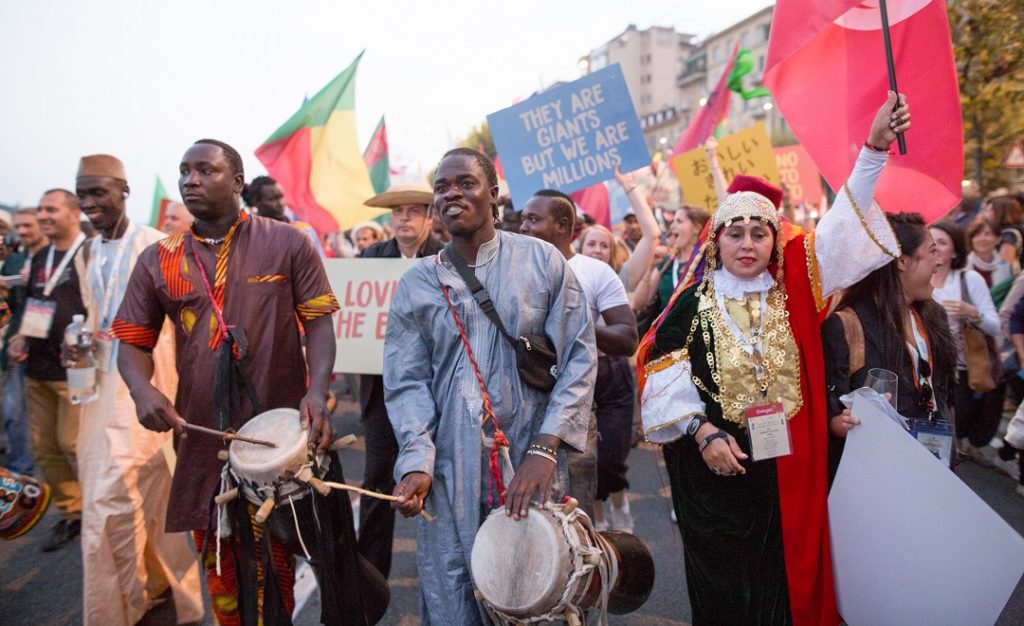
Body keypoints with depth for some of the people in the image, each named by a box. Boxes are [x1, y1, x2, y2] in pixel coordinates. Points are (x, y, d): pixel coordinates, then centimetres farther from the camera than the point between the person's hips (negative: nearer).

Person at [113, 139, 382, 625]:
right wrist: (142, 388, -13)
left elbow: (318, 321, -4)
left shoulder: (287, 244, -2)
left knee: (278, 562, 12)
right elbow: (133, 339, 8)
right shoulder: (158, 260, 5)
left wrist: (317, 391, -19)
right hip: (205, 437, 3)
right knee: (222, 566, 16)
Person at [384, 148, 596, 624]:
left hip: (531, 462, -1)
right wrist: (417, 461, -14)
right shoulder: (415, 285, 6)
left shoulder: (541, 261, 1)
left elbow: (579, 356, -3)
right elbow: (407, 381, 1)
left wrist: (545, 447, -13)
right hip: (450, 472, 1)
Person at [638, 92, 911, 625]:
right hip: (716, 464, -2)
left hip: (788, 463, 2)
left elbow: (841, 229, -4)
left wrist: (875, 149, -11)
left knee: (785, 572, 13)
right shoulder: (693, 303, -4)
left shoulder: (794, 289, 2)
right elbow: (664, 371, -6)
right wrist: (702, 430, -17)